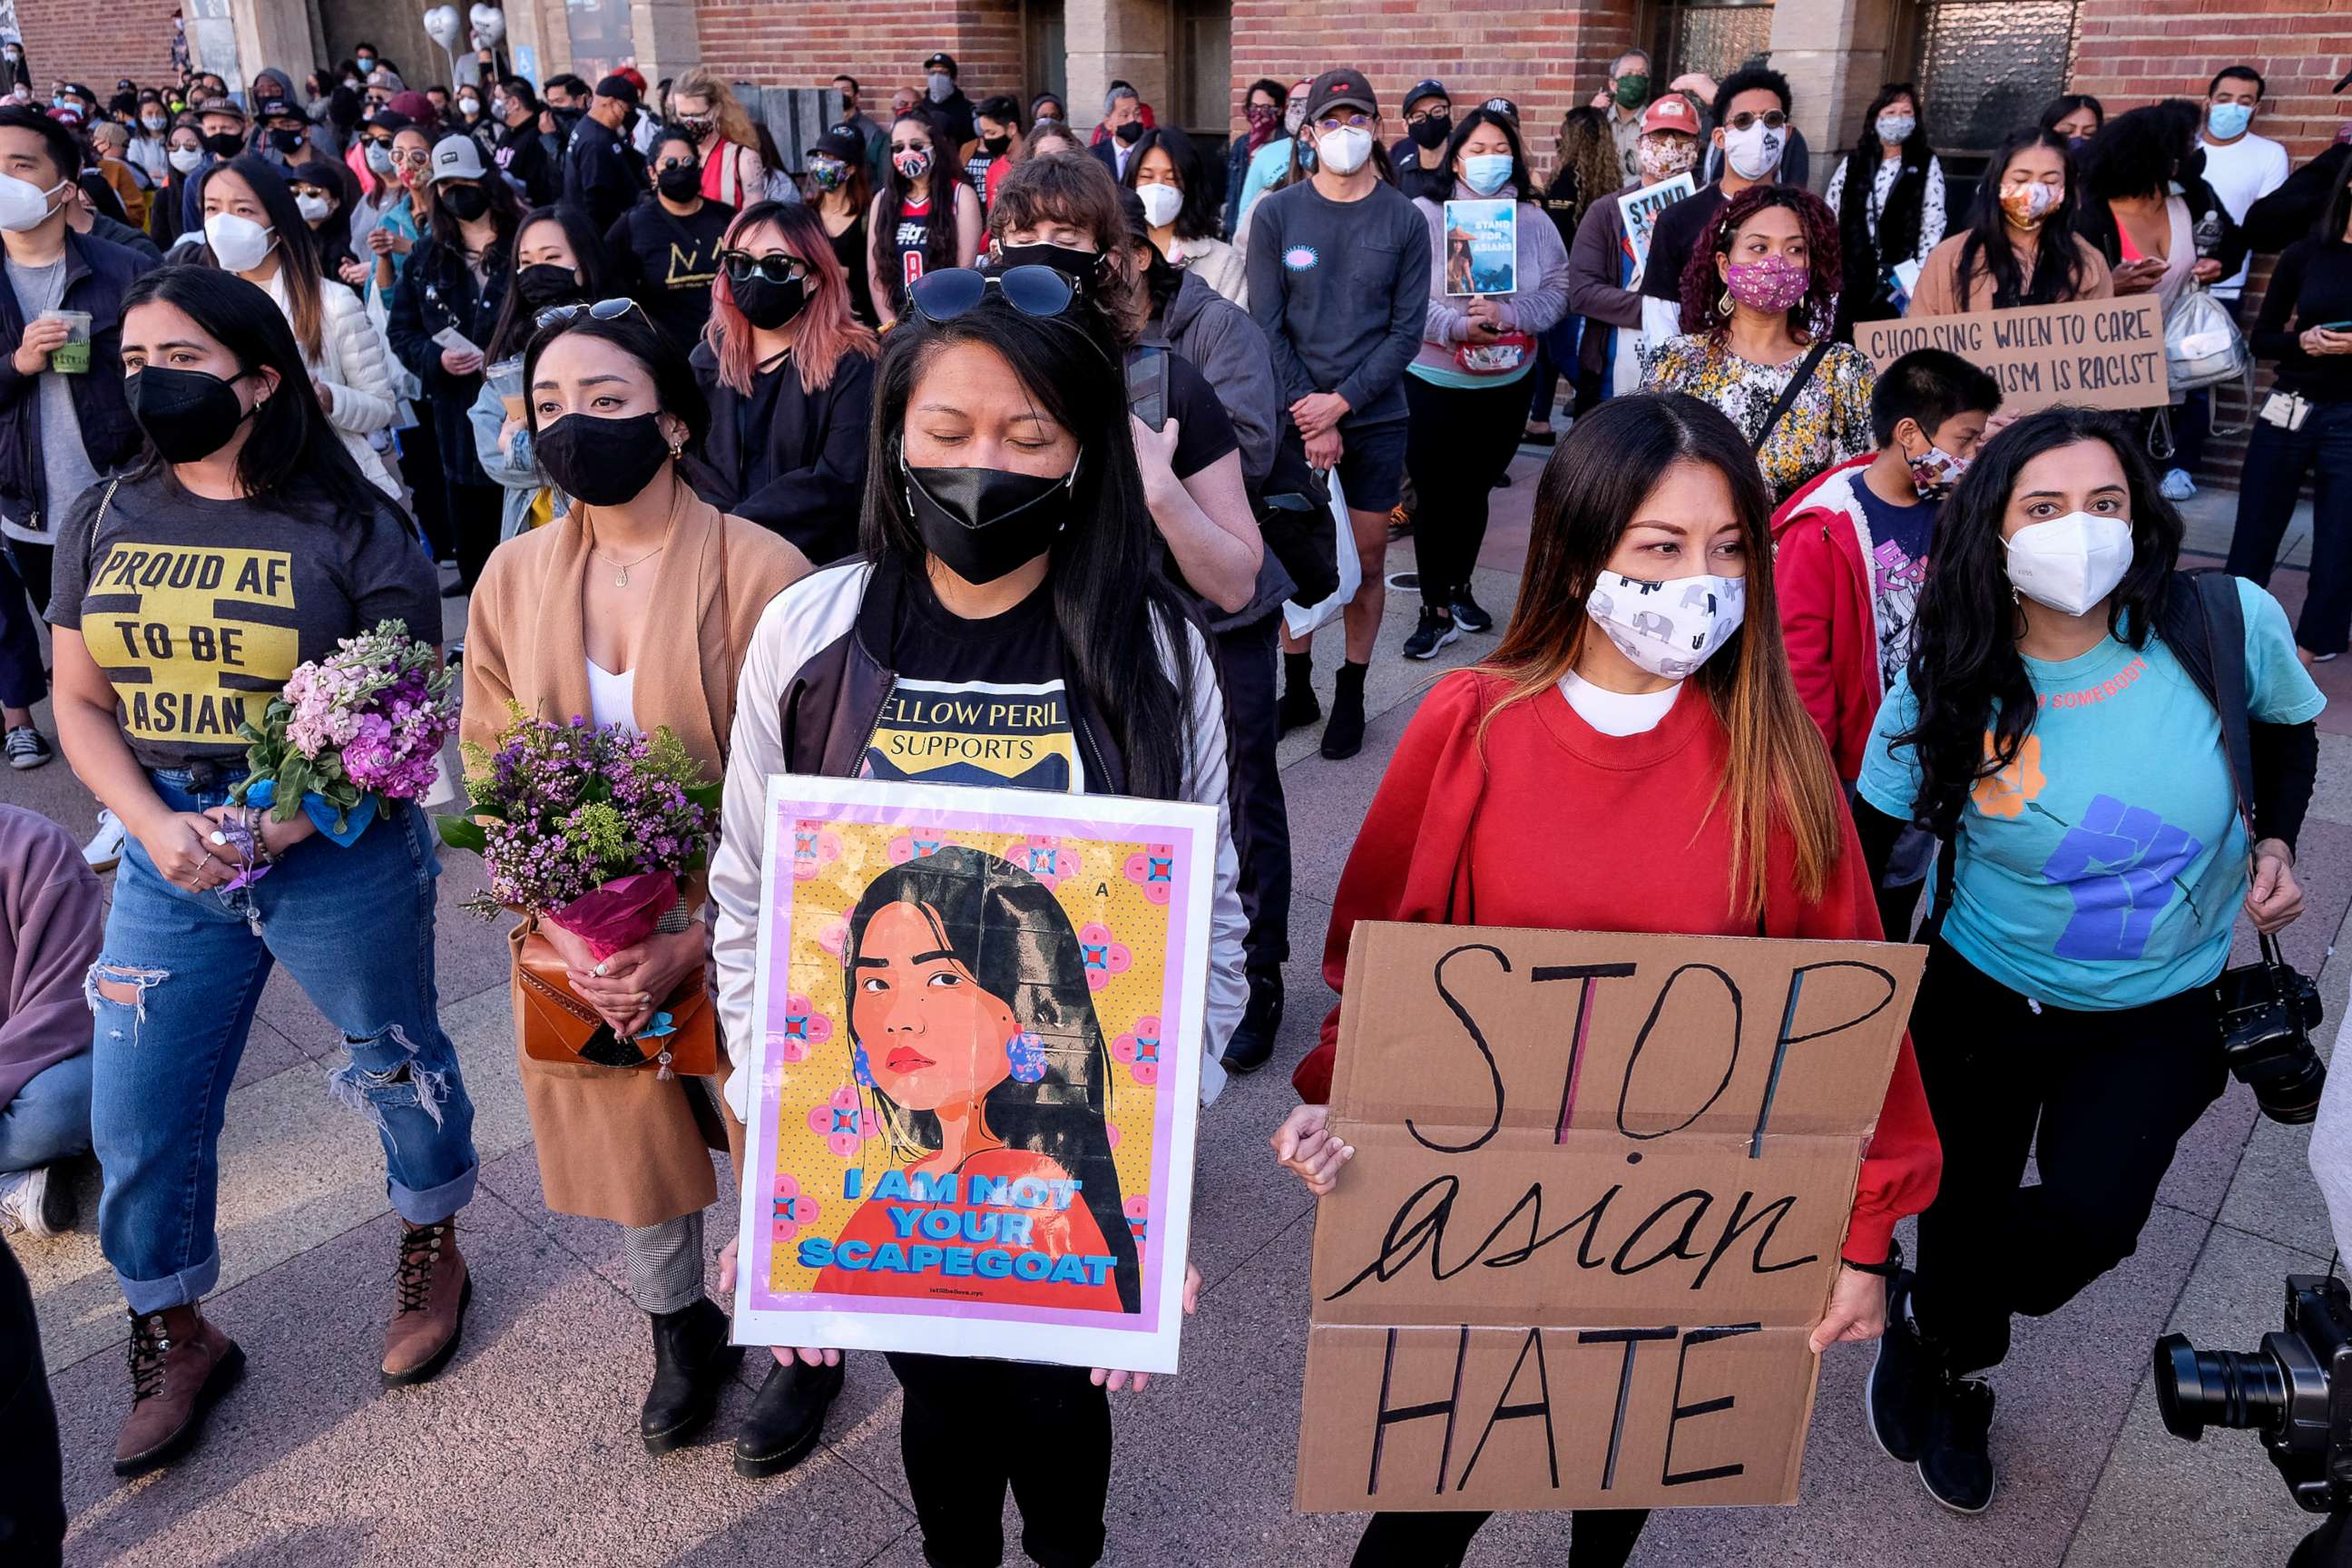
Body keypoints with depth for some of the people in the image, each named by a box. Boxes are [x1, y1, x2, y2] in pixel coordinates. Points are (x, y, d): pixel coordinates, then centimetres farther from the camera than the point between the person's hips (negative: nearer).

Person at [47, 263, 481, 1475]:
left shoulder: (354, 532, -11)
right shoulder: (105, 521, 3)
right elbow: (81, 702, 5)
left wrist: (282, 827, -23)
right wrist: (158, 827, -12)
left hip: (340, 859, -4)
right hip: (170, 862, 4)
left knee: (397, 1061, 15)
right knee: (136, 1115, 10)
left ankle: (432, 1249, 43)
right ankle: (174, 1337, 34)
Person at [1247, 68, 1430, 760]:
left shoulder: (1404, 221, 0)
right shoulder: (1275, 215, -1)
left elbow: (1407, 330, -3)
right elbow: (1266, 325, -4)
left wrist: (1342, 401, -13)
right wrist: (1310, 418, -11)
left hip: (1375, 419, 0)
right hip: (1293, 415, 0)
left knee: (1366, 562, 6)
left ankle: (1350, 693, 21)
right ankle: (1297, 688, 22)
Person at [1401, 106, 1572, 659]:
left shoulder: (1533, 221, 4)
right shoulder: (1423, 215, -7)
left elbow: (1557, 291, 0)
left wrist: (1507, 314, -18)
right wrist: (1457, 328, -23)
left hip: (1506, 385, 3)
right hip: (1434, 384, -3)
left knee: (1475, 491, 15)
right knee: (1435, 495, 0)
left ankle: (1459, 587, 34)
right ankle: (1436, 611, 10)